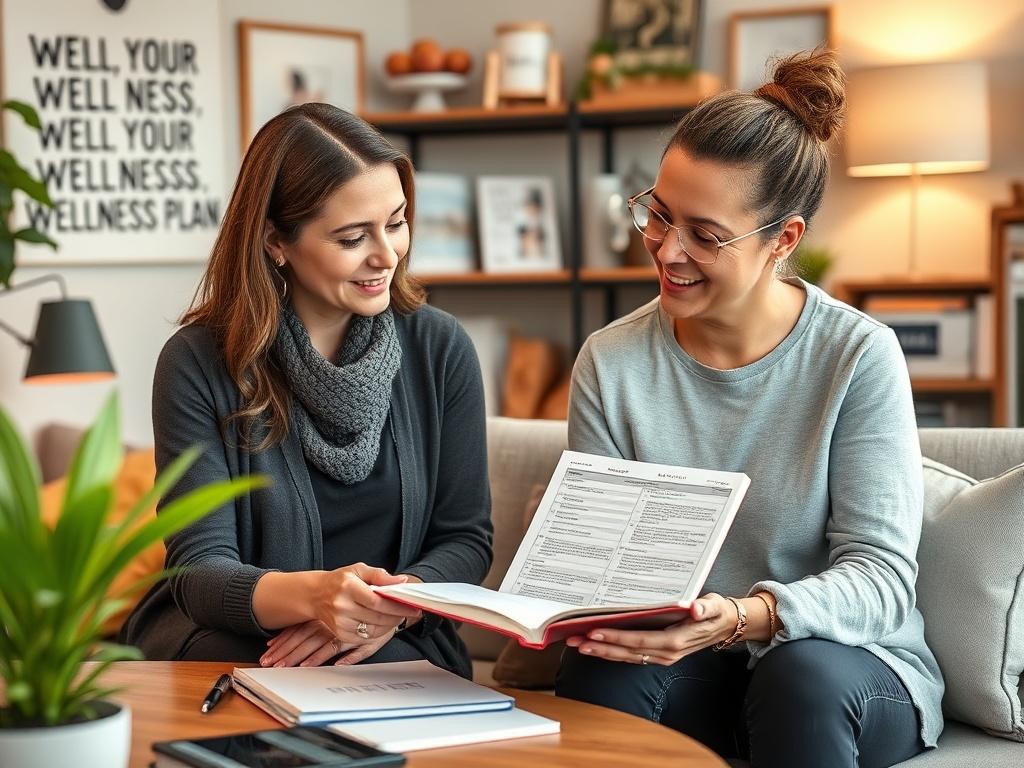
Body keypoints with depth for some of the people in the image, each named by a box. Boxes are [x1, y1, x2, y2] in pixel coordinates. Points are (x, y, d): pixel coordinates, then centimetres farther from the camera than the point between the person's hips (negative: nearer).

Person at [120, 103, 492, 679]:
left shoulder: (440, 348, 1)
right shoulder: (198, 363, -7)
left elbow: (466, 538, 2)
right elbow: (200, 569, -12)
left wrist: (394, 608, -21)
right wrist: (312, 594, -35)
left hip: (395, 644, 2)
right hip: (231, 633, -1)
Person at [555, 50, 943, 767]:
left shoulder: (859, 357, -11)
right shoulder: (612, 363, -2)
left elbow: (881, 578, -15)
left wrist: (740, 618, -34)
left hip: (851, 664, -1)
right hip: (690, 675, 2)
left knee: (801, 673, -35)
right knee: (598, 669, -30)